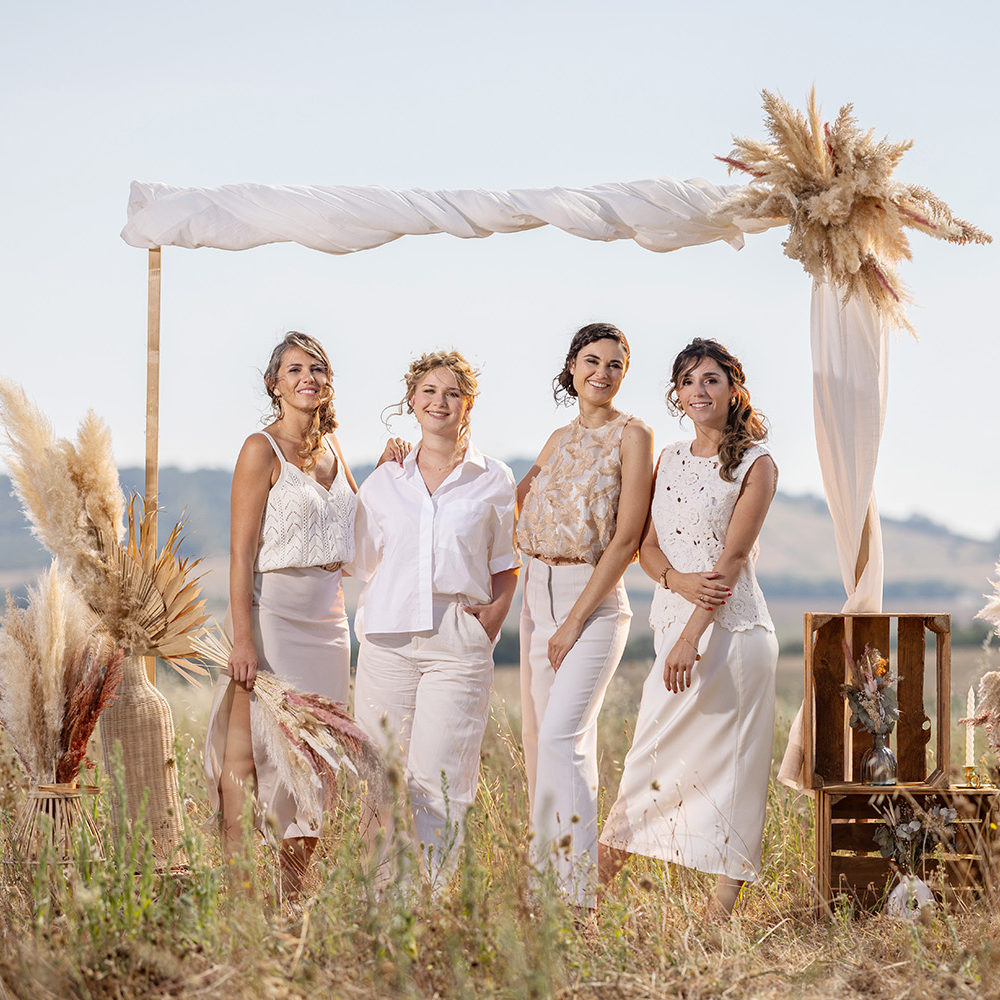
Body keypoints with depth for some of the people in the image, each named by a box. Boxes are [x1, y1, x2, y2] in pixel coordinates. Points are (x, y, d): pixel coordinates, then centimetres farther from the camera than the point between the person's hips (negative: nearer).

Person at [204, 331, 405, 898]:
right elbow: (241, 552, -12)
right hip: (273, 609, -7)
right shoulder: (262, 449, -6)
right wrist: (243, 639, -19)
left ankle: (295, 892, 15)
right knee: (250, 746, -6)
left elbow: (358, 521, 28)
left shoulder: (329, 446, 14)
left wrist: (385, 472, 10)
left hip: (326, 612, 7)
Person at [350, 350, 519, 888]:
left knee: (438, 780, -10)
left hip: (458, 643, -2)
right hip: (389, 638, 2)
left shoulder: (492, 481, 8)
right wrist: (373, 619, 7)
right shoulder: (384, 482, 12)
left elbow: (506, 570, 13)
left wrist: (490, 621, -1)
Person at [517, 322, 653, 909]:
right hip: (540, 593, 7)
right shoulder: (561, 439, 15)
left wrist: (575, 619, -15)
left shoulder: (632, 435, -5)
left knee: (560, 736, -18)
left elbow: (626, 537, -11)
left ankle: (576, 890, -16)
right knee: (543, 738, 8)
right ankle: (546, 880, 14)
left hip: (597, 597, -7)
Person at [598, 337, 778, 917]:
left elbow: (733, 556, -12)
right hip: (674, 623, 6)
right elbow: (647, 544, 12)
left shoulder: (756, 465, -3)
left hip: (730, 629, -6)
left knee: (728, 760, -4)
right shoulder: (671, 460, 15)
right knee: (658, 754, 5)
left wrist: (692, 636, -20)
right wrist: (679, 580, -12)